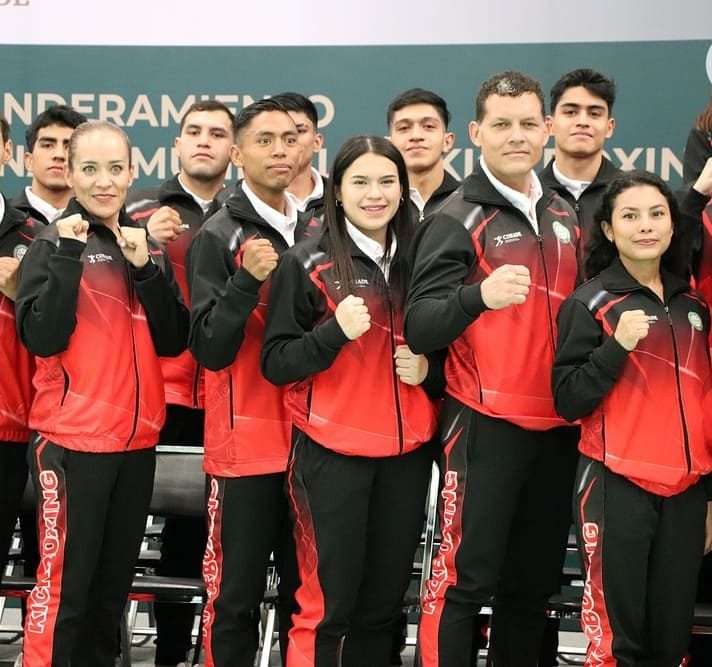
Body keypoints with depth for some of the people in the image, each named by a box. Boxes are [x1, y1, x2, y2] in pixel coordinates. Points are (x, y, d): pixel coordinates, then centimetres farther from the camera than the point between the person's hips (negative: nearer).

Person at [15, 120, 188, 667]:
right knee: (64, 586, -4)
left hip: (137, 439, 6)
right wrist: (69, 256, -21)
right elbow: (42, 339, -15)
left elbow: (173, 341, 3)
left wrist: (145, 269, -9)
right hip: (70, 439, -5)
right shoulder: (54, 243, -4)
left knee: (113, 586, 14)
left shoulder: (147, 247, 11)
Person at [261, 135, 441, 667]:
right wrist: (335, 331, -22)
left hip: (406, 453, 5)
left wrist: (428, 369, -2)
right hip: (331, 453, -5)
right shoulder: (308, 264, -5)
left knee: (384, 601, 11)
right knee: (328, 601, -4)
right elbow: (275, 363, -7)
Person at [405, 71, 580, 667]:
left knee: (535, 580, 13)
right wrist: (478, 294, -33)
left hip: (557, 428, 6)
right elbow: (420, 329, -15)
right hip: (484, 426, -6)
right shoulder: (458, 219, -6)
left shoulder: (564, 217, 13)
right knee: (466, 575, -4)